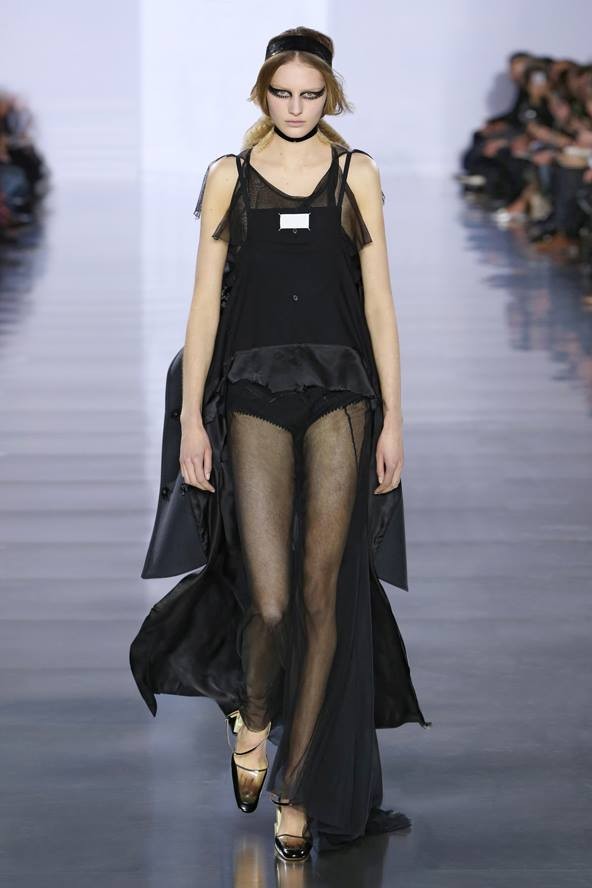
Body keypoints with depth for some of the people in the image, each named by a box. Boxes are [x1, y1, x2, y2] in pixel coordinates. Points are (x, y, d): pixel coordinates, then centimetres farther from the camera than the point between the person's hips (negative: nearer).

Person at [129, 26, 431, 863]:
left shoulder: (356, 173, 9)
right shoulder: (230, 176, 8)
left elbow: (378, 299, 6)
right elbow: (206, 299, 5)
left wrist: (393, 416, 1)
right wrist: (191, 416, -1)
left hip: (340, 393, 1)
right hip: (255, 393, -1)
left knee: (323, 593, -2)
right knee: (270, 599, -9)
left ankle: (297, 787, 9)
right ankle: (252, 715, 25)